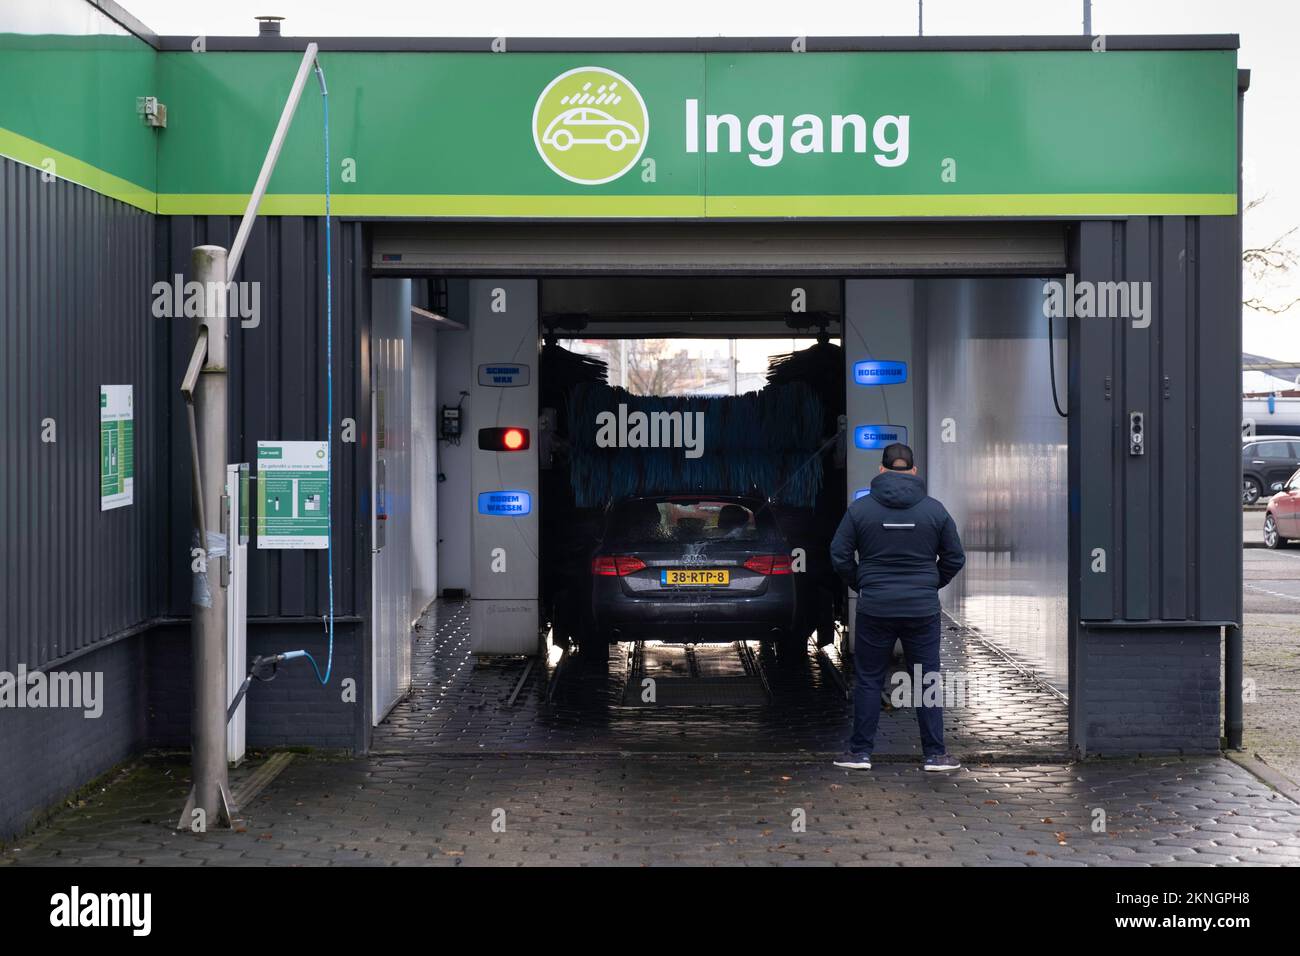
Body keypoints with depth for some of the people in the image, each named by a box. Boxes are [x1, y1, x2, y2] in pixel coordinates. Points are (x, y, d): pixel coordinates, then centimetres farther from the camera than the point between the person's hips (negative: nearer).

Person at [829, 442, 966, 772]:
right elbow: (954, 558, 4)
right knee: (927, 681, 8)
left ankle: (860, 752, 11)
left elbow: (840, 556, -2)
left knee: (868, 680, 8)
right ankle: (935, 754, 9)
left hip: (875, 608, -1)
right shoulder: (934, 510, 0)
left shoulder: (860, 508, -3)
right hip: (923, 609, 1)